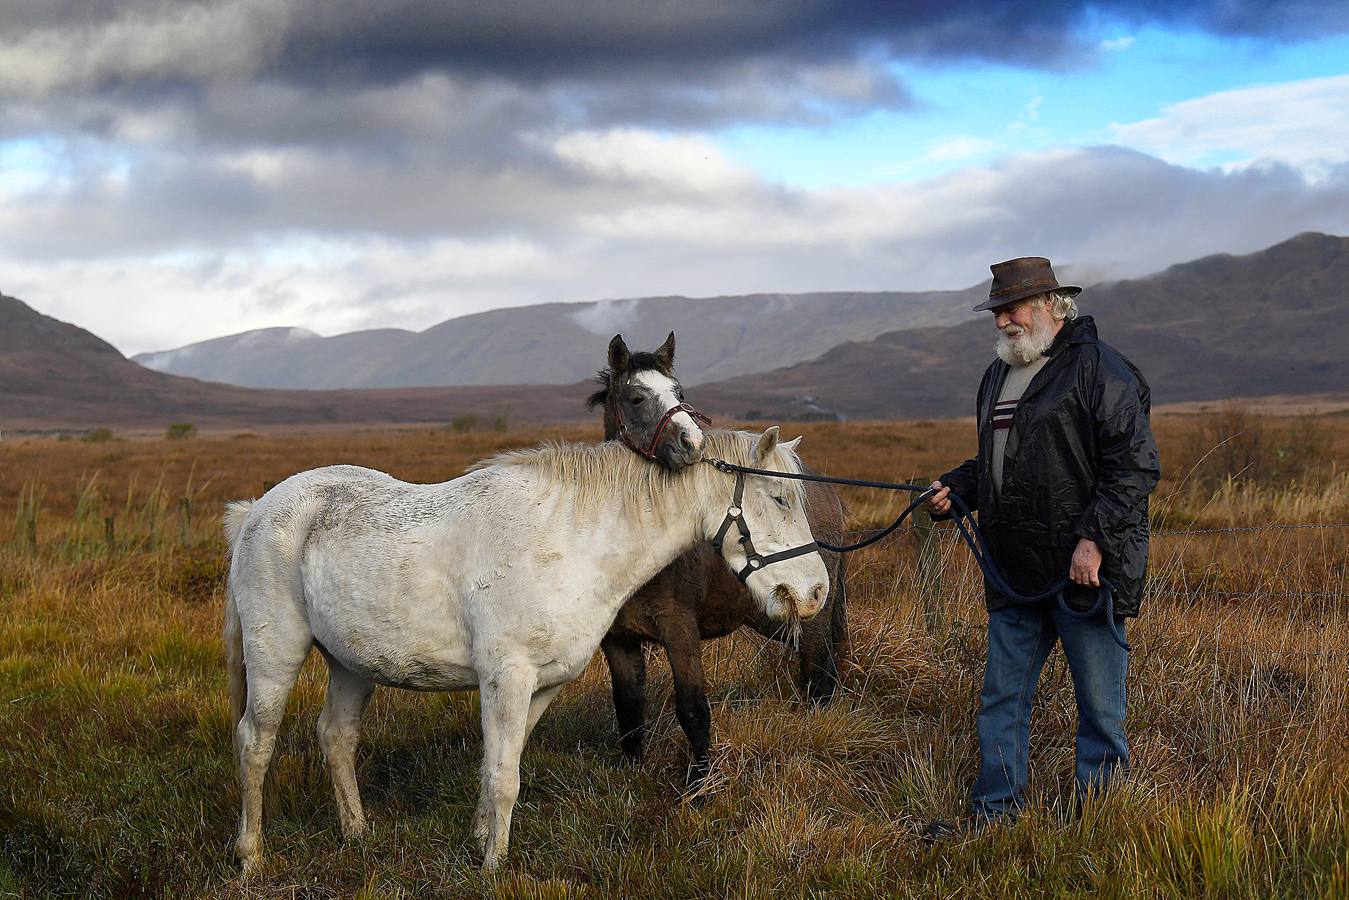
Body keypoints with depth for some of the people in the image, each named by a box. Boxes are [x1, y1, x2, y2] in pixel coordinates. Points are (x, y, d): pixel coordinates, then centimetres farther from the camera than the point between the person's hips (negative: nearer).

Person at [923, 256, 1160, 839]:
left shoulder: (1099, 370, -10)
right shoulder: (998, 376, 16)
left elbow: (1134, 467, -15)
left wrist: (1094, 538, -22)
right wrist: (956, 488, 8)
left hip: (1087, 569, -8)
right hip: (1015, 572, 8)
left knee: (1099, 701, 4)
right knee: (1001, 697, 11)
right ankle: (996, 807, 20)